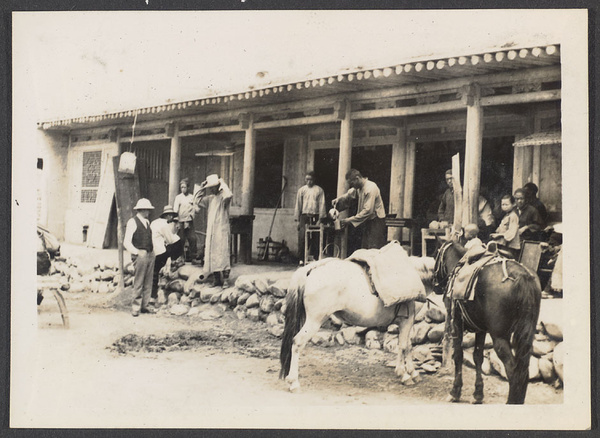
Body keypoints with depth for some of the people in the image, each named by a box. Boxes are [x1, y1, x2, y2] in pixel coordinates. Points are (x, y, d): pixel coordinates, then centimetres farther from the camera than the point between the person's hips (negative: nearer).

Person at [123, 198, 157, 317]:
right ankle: (135, 308, 0)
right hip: (140, 255, -8)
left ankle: (145, 306, 14)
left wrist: (152, 250, 14)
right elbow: (126, 242, -9)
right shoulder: (132, 222, -5)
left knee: (148, 282, 8)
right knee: (139, 283, -7)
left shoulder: (147, 222, 18)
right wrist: (137, 253, -14)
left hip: (150, 254, 8)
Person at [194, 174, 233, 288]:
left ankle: (225, 279, -13)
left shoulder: (223, 196, -6)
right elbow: (197, 200, 20)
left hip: (221, 230, -7)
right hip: (211, 231, 7)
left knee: (223, 254, -12)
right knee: (212, 255, 6)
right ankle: (216, 279, 12)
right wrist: (202, 188, 11)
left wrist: (222, 184, -15)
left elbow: (229, 195, -29)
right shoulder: (210, 198, 15)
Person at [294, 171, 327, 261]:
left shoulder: (319, 190, 7)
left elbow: (321, 204, 3)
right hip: (304, 216, 1)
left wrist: (320, 219, -4)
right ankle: (301, 259, -3)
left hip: (315, 216, -1)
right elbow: (298, 205, 12)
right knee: (302, 238, -7)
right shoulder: (301, 190, 11)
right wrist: (297, 220, 7)